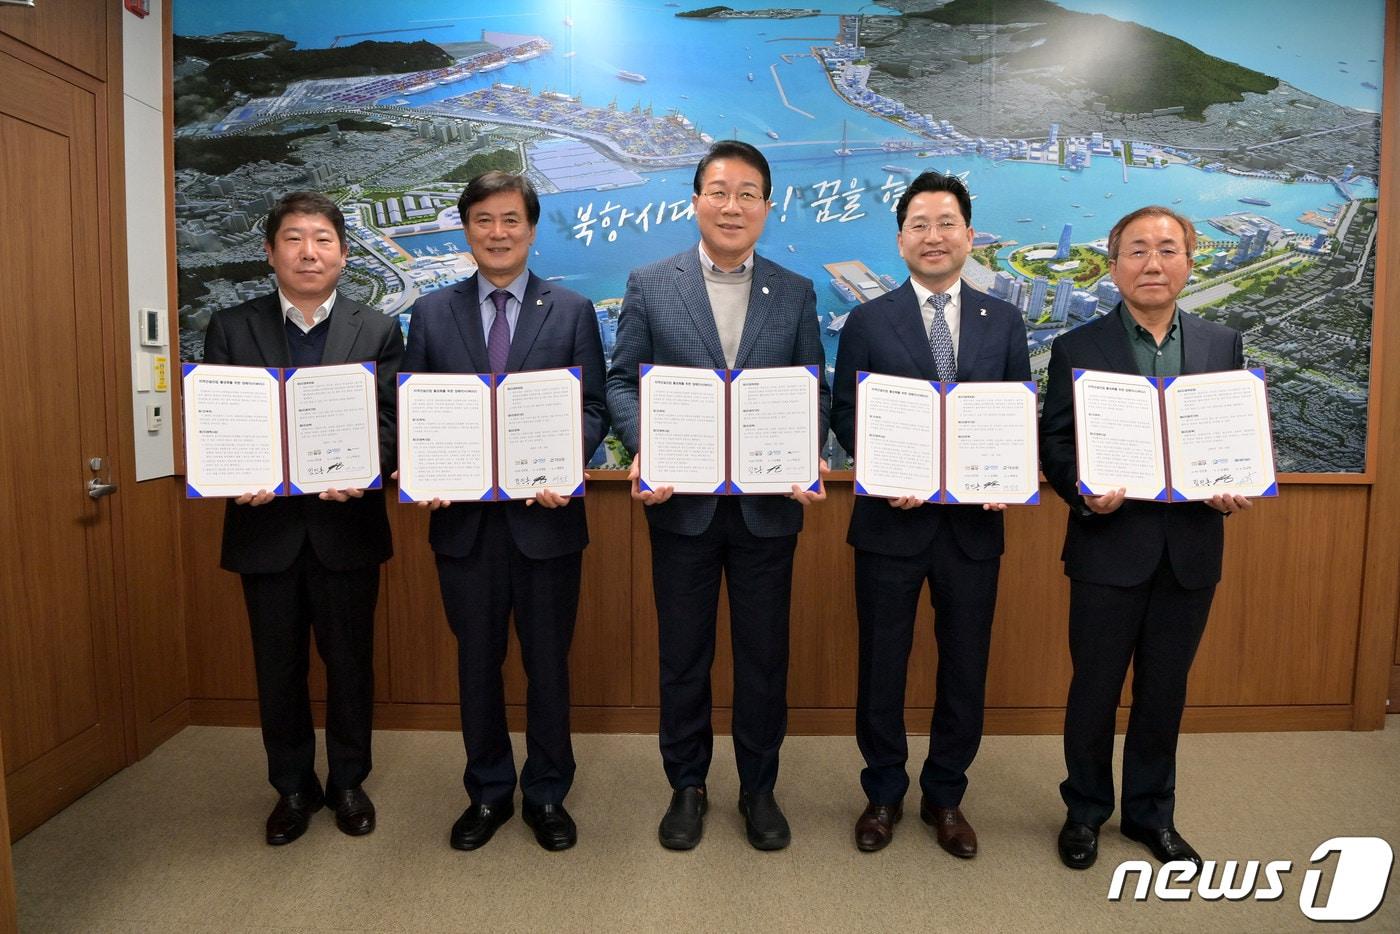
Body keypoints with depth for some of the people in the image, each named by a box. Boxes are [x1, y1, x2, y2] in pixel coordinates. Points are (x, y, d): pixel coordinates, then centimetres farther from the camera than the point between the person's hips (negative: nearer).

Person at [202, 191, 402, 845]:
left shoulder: (378, 331, 3)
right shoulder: (230, 329, 5)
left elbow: (390, 423, -5)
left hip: (346, 524, -1)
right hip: (265, 525, 1)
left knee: (350, 662, 11)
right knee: (278, 667, 13)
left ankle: (348, 782, 31)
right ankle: (293, 787, 32)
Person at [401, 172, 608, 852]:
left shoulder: (573, 311, 3)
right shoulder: (431, 314, 7)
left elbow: (592, 409, -1)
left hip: (545, 516, -1)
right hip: (463, 519, 2)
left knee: (548, 664, 10)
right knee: (477, 663, 14)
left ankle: (547, 795, 29)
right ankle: (488, 793, 33)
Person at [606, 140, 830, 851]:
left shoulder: (796, 294, 6)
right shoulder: (649, 286, 2)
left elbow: (814, 392, 6)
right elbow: (622, 380, 2)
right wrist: (643, 449, -15)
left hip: (768, 506, 1)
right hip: (683, 503, 0)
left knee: (763, 656, 12)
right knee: (683, 655, 12)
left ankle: (759, 788, 32)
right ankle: (686, 786, 32)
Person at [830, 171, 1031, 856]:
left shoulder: (1004, 322, 8)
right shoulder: (868, 322, 1)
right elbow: (844, 414, -1)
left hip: (973, 522, 2)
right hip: (891, 518, -2)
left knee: (965, 665, 12)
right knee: (881, 663, 10)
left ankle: (945, 796, 33)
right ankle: (883, 793, 31)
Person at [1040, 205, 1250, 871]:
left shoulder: (1223, 346, 7)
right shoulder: (1077, 348, -2)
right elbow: (1054, 444, -4)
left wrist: (1236, 487, -10)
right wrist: (1085, 492, -22)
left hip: (1192, 548, 3)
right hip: (1110, 547, -2)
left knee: (1165, 690, 16)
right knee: (1095, 688, 10)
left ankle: (1150, 811, 36)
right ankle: (1085, 811, 30)